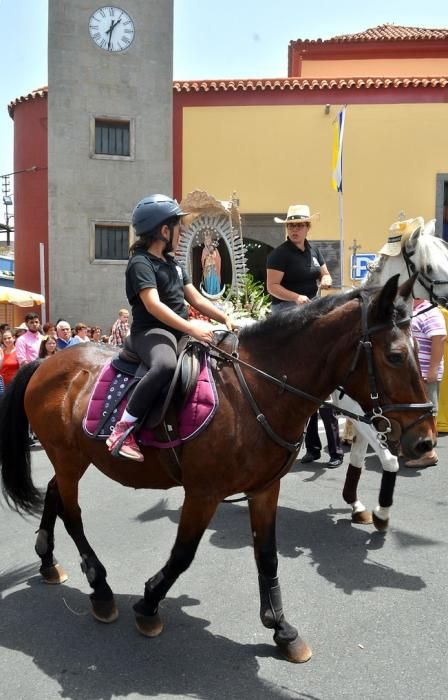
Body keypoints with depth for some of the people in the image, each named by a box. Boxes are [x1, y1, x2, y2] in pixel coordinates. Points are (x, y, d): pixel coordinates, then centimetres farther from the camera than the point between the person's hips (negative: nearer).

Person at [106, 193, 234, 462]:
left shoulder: (173, 263, 18)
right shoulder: (141, 263, -10)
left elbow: (196, 298, 16)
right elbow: (153, 305, -24)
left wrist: (226, 318, 2)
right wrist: (190, 328, -31)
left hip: (181, 331, 10)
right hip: (151, 331, -10)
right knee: (166, 365, -41)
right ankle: (123, 430, -31)